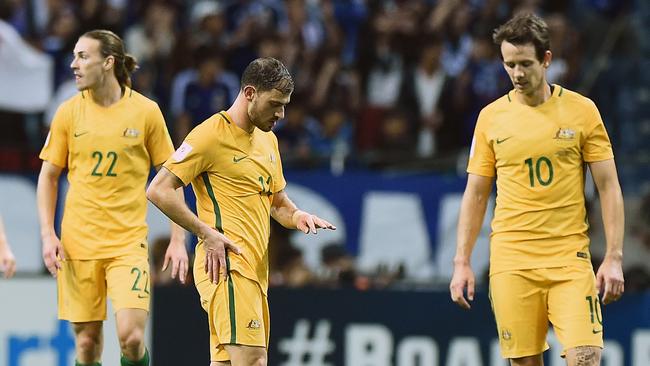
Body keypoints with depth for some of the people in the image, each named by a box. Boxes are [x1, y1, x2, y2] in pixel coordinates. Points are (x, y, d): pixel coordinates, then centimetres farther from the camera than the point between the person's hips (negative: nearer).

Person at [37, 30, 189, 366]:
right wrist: (47, 235, -1)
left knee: (131, 337, -16)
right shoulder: (69, 112, 2)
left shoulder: (146, 111, -2)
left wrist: (178, 240, -1)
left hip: (128, 243, -2)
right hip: (78, 243, 2)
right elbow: (48, 176, 10)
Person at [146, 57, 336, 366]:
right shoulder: (211, 135, -7)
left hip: (256, 270, 9)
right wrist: (207, 233, -16)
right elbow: (158, 190, -11)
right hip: (226, 265, -9)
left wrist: (297, 217, 6)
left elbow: (278, 202, 30)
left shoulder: (268, 140, 20)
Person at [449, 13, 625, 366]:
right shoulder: (490, 117, 6)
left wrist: (614, 257, -5)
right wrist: (462, 262, 5)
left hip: (570, 257, -1)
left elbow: (609, 187, 3)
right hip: (511, 260, 1)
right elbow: (475, 194, 11)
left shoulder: (582, 110, 2)